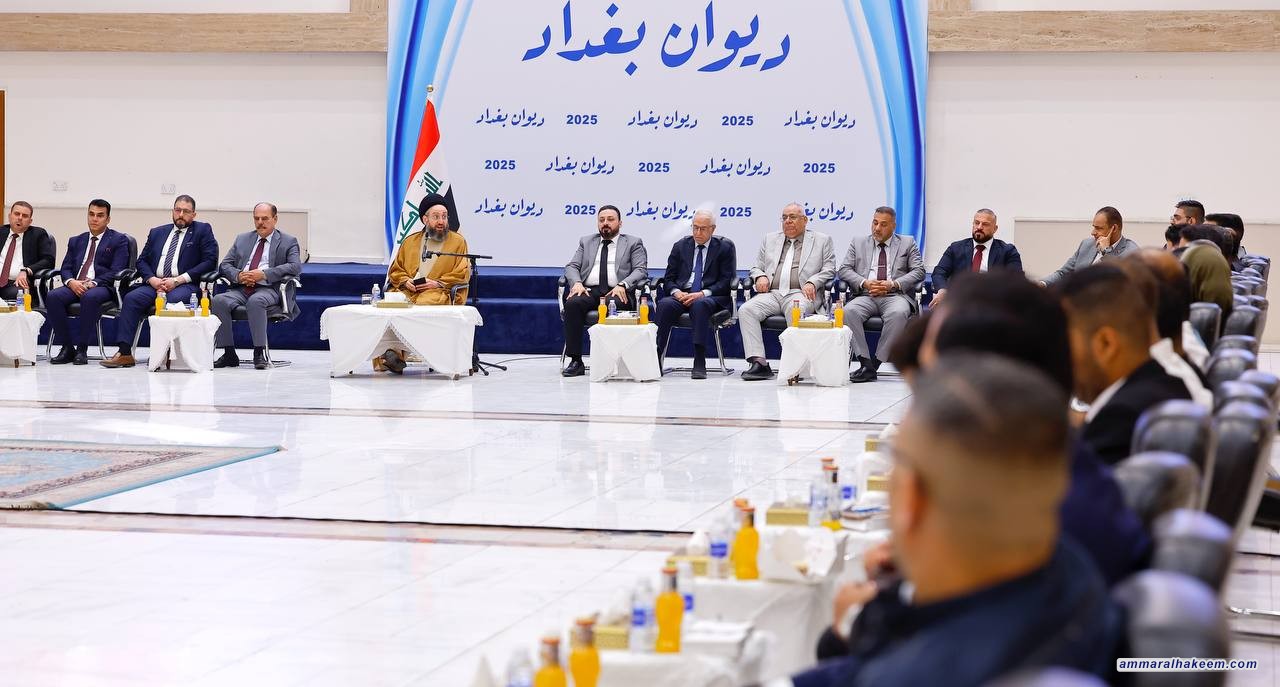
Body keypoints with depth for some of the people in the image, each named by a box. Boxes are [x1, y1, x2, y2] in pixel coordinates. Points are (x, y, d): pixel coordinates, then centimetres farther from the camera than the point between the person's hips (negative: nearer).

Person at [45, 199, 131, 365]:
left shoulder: (118, 240, 8)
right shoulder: (76, 241, 24)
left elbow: (116, 271, -3)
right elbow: (66, 268, 15)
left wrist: (93, 283, -18)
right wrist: (71, 282, -10)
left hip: (102, 287, -4)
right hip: (75, 285, 4)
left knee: (90, 297, -40)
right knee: (53, 297, -28)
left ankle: (82, 348, -29)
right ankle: (67, 348, -20)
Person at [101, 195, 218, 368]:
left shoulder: (203, 231, 10)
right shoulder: (157, 232, 23)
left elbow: (210, 261, -2)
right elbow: (142, 261, 19)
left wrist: (178, 280, -10)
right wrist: (152, 279, -5)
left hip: (185, 285, -4)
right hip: (154, 284, 4)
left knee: (173, 300, -37)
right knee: (131, 298, -23)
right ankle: (124, 352, -28)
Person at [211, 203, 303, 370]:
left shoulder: (288, 242, 11)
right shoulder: (242, 239, 24)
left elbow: (295, 266, -6)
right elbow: (225, 265, 18)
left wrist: (264, 274, -15)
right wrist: (238, 275, -7)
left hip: (268, 289, -4)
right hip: (240, 289, 4)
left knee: (255, 301, -39)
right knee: (218, 300, -26)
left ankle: (260, 353, -30)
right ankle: (229, 354, -21)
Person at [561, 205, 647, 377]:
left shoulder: (633, 243, 16)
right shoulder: (586, 242, 25)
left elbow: (641, 270, 3)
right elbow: (571, 266, 15)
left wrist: (622, 285, -16)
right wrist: (576, 283, -8)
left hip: (616, 293, -2)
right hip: (589, 291, 2)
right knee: (572, 304, -31)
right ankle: (575, 361, -29)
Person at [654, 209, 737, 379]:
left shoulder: (725, 247, 7)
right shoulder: (680, 246, 16)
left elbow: (726, 281, -1)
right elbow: (668, 279, 13)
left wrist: (702, 294, -16)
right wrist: (676, 292, -11)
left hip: (710, 297, -3)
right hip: (682, 295, 3)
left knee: (700, 305, -38)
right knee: (665, 304, -30)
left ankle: (699, 363, -42)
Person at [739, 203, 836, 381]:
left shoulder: (821, 240, 15)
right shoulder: (770, 239, 25)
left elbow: (829, 270, 7)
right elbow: (756, 267, 24)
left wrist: (812, 282, -11)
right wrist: (760, 277, 1)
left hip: (799, 293, -4)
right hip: (772, 293, 4)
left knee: (796, 310, -39)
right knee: (745, 310, -25)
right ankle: (759, 363, -30)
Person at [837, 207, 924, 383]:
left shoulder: (908, 243, 16)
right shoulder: (858, 243, 20)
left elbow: (919, 271, 5)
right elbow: (844, 270, 11)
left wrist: (893, 284, -11)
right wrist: (864, 283, -10)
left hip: (895, 296, -2)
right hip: (865, 296, 2)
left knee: (898, 313, -37)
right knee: (848, 311, -32)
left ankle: (876, 361, -28)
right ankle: (866, 364, -30)